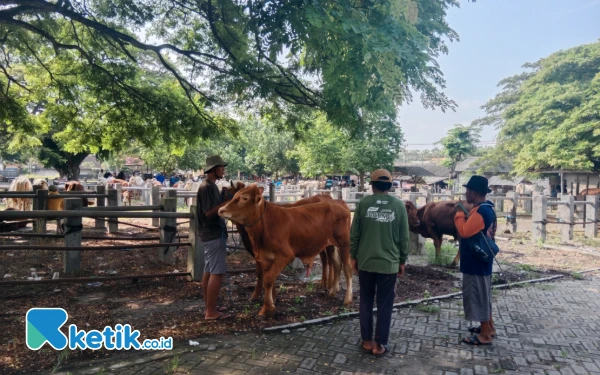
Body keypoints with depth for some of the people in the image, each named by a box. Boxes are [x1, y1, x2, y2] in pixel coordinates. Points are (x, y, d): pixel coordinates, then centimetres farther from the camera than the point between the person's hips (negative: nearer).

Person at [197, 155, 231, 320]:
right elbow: (209, 212, -21)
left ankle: (209, 308, 22)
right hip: (214, 234, -10)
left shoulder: (210, 186, 14)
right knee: (217, 273, -7)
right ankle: (211, 312, -1)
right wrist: (227, 203, -19)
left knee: (209, 271, 13)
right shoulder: (207, 187, -16)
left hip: (211, 233, 10)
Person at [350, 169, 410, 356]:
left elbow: (354, 233, -1)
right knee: (385, 304, 9)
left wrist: (353, 256, 10)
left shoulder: (363, 203, -3)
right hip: (389, 263, 0)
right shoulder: (398, 205, -2)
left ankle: (367, 341, 21)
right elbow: (404, 237, 1)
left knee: (366, 301, 14)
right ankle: (380, 344, 15)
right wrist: (402, 261, 11)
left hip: (365, 261, 1)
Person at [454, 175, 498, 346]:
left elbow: (464, 231, -25)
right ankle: (488, 327, 34)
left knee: (478, 296, -1)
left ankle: (484, 335, 9)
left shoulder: (480, 211, -23)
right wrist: (465, 214, 4)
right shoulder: (487, 208, 10)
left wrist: (459, 213, -15)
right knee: (483, 295, 21)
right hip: (482, 259, 10)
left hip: (475, 261, -10)